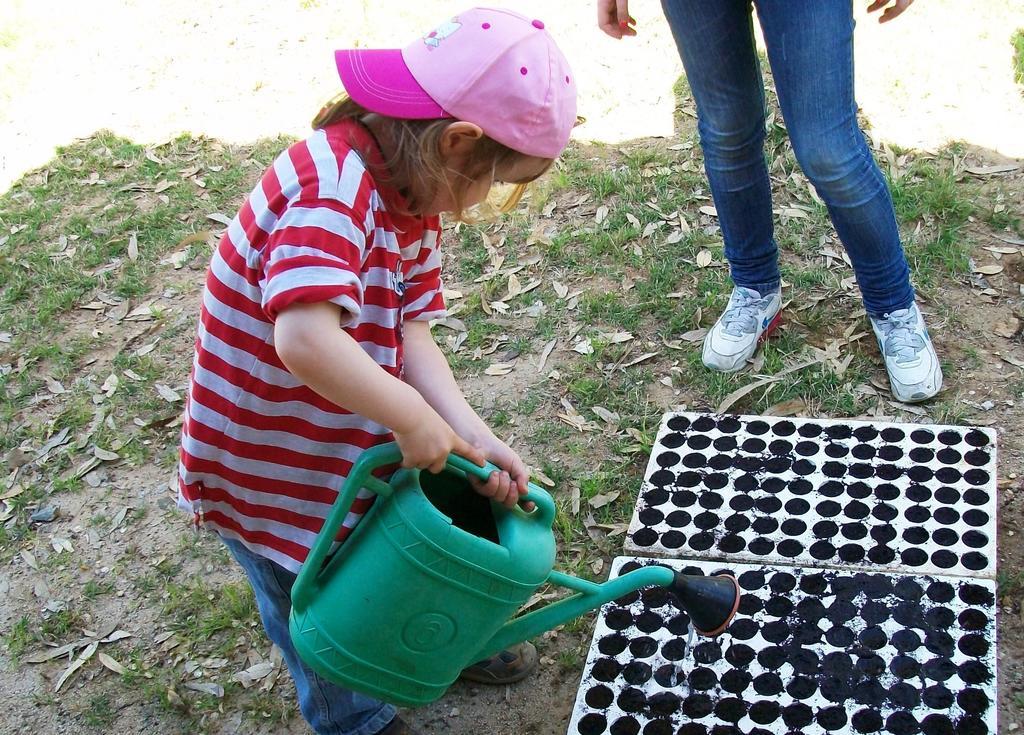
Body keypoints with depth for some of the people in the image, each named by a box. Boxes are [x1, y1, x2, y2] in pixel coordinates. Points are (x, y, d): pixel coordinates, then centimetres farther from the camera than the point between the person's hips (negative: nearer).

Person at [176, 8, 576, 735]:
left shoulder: (413, 194, -4)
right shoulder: (333, 186, -34)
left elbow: (411, 335, -9)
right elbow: (304, 340, -47)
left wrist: (474, 438, -21)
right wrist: (415, 420, -36)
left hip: (356, 438, 8)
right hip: (272, 464, -8)